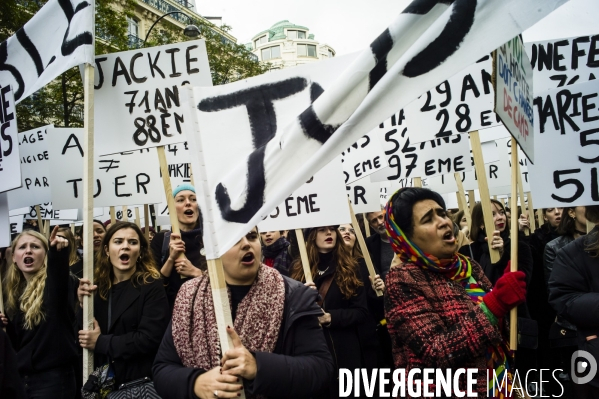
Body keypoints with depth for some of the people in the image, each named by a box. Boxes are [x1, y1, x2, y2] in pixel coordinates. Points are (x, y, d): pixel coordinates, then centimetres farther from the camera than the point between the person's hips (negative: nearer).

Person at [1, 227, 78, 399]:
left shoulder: (52, 283, -9)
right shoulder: (15, 290, 11)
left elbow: (59, 272, -36)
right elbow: (19, 343, 16)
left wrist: (58, 251, -53)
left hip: (53, 377, -7)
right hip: (25, 377, 7)